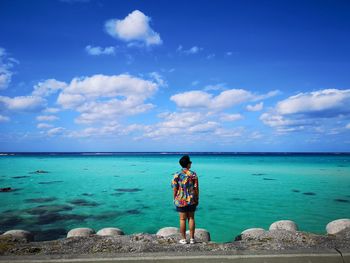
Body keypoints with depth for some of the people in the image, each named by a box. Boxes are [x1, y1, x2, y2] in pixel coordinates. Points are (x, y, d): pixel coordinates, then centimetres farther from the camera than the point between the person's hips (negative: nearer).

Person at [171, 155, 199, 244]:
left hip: (181, 200, -1)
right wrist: (197, 199, 6)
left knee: (182, 219, 7)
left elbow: (175, 189, -7)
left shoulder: (177, 175, -8)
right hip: (192, 200, 1)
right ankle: (192, 239, 17)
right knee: (191, 218, 11)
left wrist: (175, 199, 5)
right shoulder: (193, 174, -5)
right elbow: (196, 188, -4)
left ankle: (183, 239, 14)